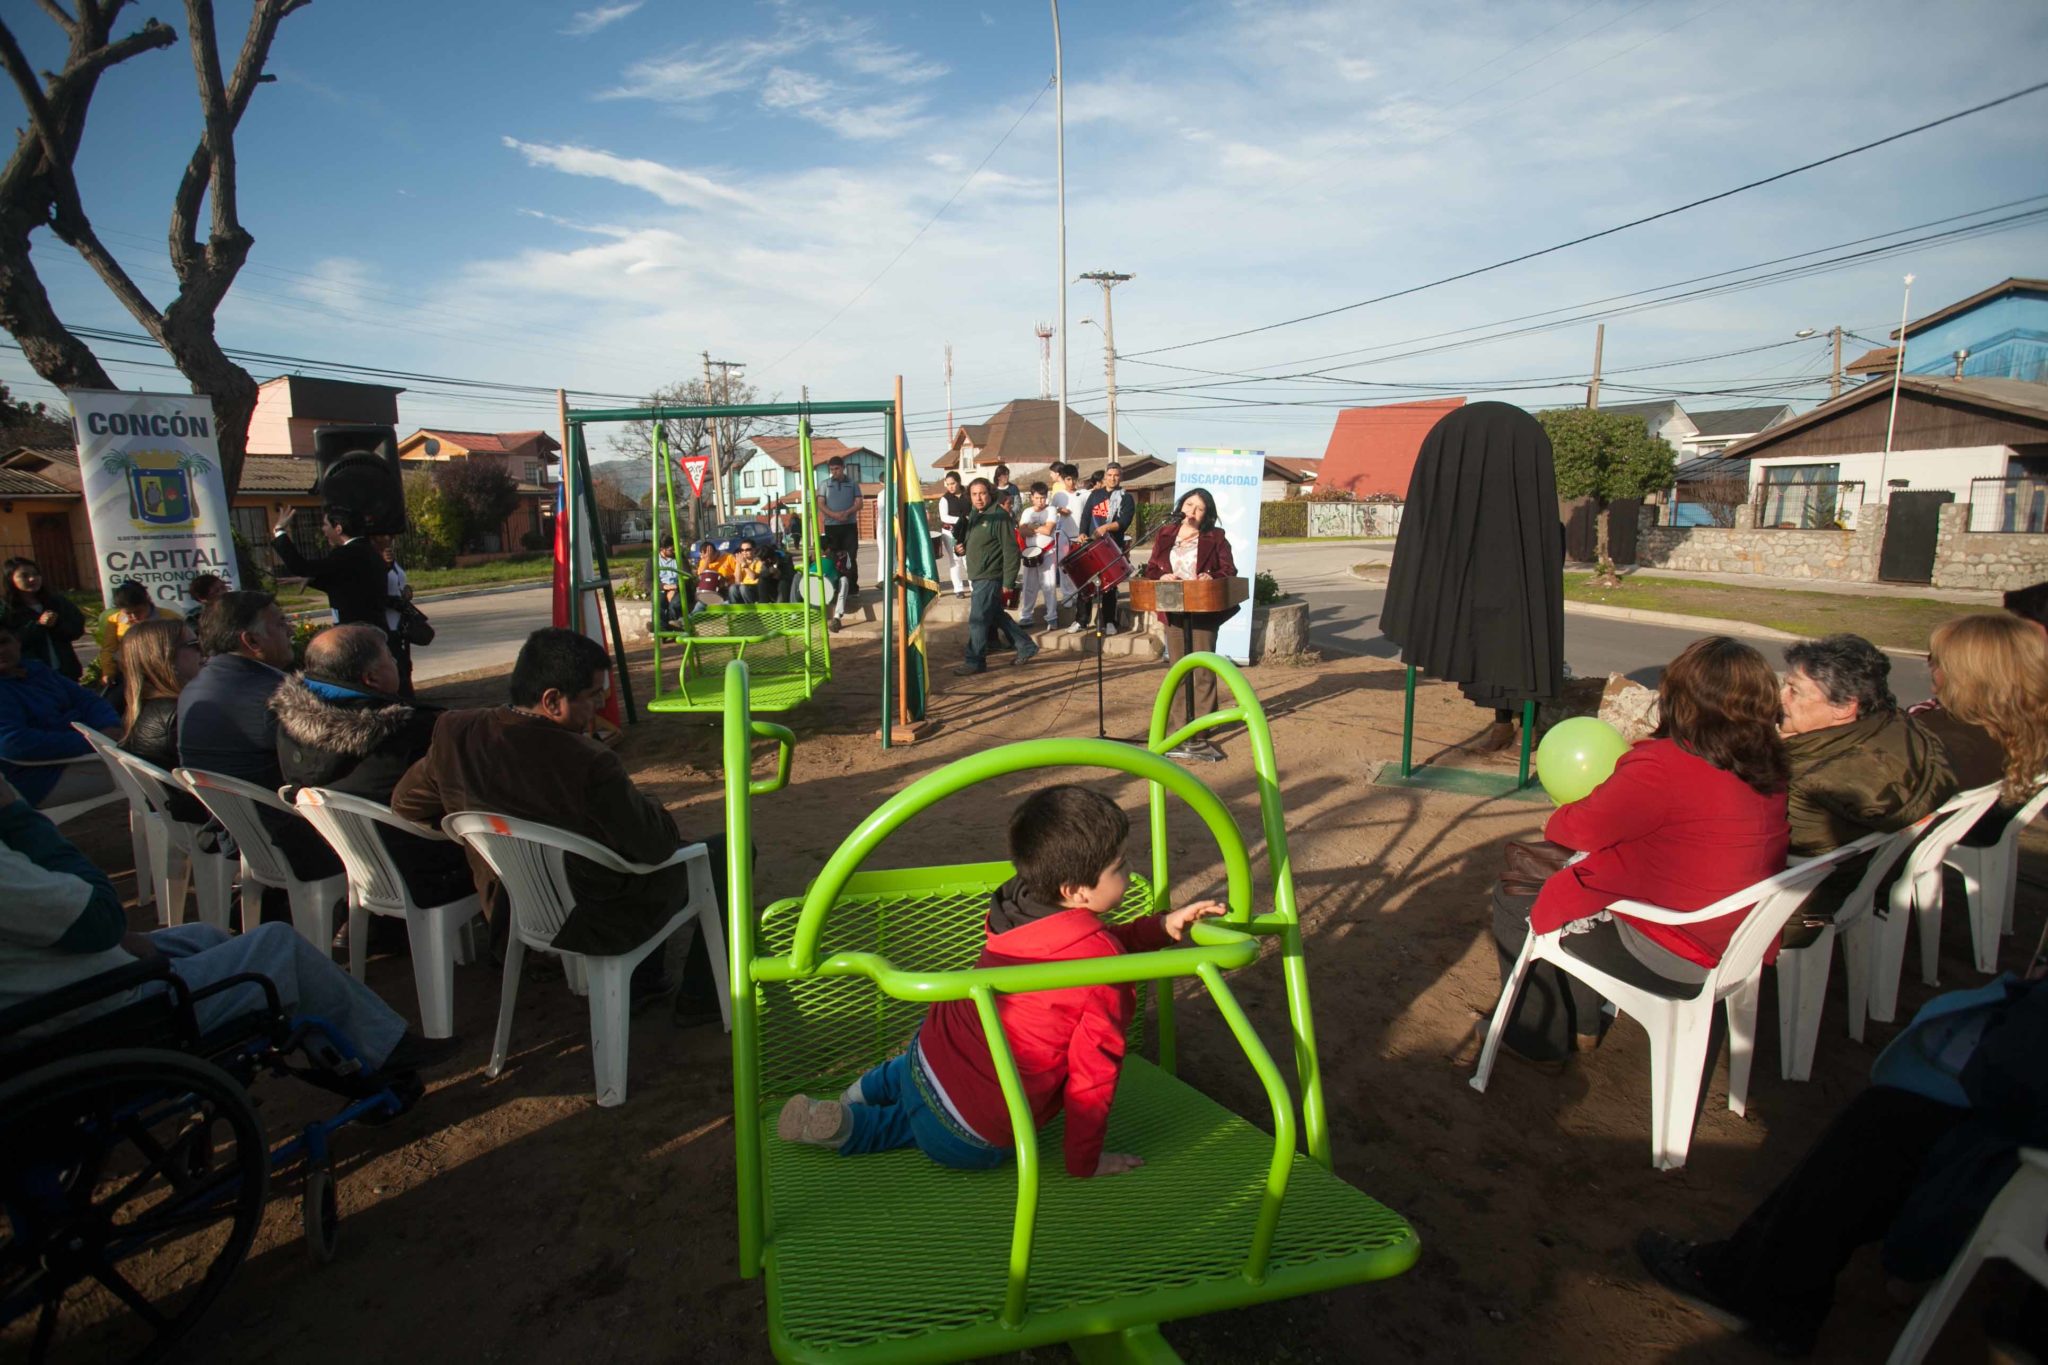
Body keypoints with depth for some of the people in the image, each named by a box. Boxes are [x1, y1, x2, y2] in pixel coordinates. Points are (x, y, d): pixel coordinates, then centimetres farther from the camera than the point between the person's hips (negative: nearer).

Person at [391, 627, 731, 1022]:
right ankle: (699, 999, 20)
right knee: (727, 849, 9)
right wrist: (648, 806, -1)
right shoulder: (588, 765, -33)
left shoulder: (455, 733, -14)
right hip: (597, 925, -7)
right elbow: (656, 846, -22)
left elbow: (406, 802, 5)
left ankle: (642, 979, 35)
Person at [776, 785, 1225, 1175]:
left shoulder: (1017, 908, -3)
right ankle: (849, 1128, 13)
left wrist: (1163, 925, 8)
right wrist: (1085, 1164, -2)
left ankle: (873, 1088, 30)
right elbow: (1092, 1074, -15)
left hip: (931, 1047, 6)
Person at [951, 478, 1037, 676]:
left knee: (977, 620, -6)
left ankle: (975, 661, 4)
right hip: (978, 577, 9)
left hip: (990, 578, -9)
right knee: (997, 617, 16)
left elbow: (1010, 551, -19)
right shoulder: (974, 515, 12)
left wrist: (1008, 582, -21)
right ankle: (1026, 647, 26)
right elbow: (965, 539, 24)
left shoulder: (999, 516, -15)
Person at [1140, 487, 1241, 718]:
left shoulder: (1215, 536, 1)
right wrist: (1162, 576, -12)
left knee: (1203, 668, 0)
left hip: (1204, 610, -3)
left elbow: (1229, 571, -2)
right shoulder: (1165, 534, 10)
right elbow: (1151, 569, 10)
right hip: (1173, 610, 3)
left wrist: (1211, 577, -22)